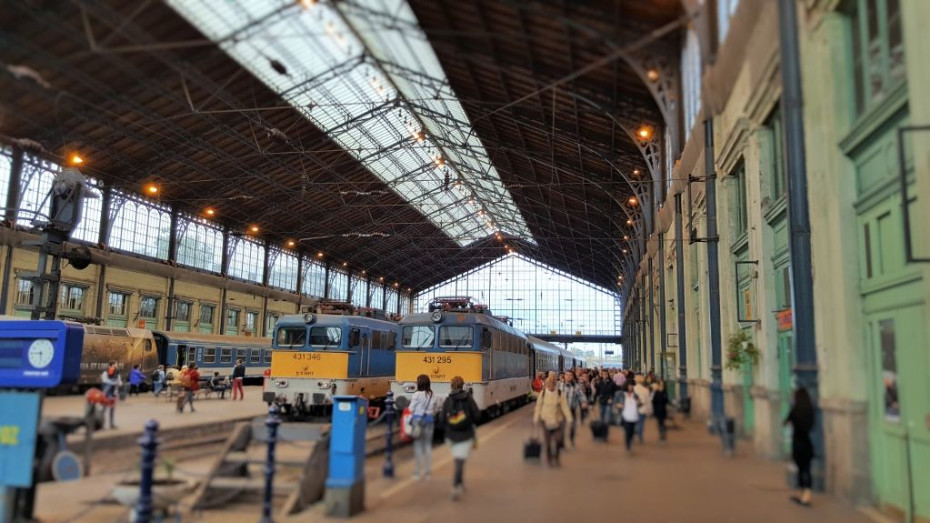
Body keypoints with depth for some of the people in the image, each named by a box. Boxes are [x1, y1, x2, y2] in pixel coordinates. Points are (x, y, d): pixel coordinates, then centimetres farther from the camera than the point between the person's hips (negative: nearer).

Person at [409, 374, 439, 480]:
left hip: (417, 420, -4)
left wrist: (409, 422, 2)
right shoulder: (433, 395, 3)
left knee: (418, 445, 3)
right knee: (428, 445, 10)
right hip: (429, 421, 4)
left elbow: (411, 409, -8)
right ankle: (427, 472, 13)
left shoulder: (417, 395, -11)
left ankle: (417, 472, 7)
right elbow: (434, 410, 8)